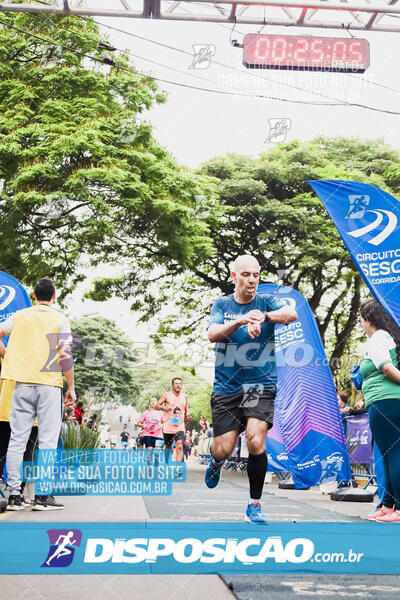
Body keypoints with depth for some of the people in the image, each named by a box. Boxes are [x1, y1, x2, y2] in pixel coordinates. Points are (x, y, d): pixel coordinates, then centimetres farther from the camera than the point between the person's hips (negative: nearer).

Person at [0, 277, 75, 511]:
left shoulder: (20, 316, 9)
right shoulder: (60, 320, 2)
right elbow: (66, 357, -5)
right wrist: (71, 388, 2)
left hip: (22, 384, 3)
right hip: (49, 386, -3)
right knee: (48, 441, 0)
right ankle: (43, 495, -1)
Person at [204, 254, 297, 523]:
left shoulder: (266, 301, 3)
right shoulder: (222, 305, 6)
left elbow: (292, 314, -17)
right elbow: (212, 334, -11)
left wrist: (263, 317, -35)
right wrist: (240, 321, -28)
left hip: (261, 384, -1)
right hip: (226, 387, 1)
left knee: (256, 441, -18)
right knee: (223, 450, -1)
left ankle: (255, 504, 1)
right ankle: (216, 461, 39)